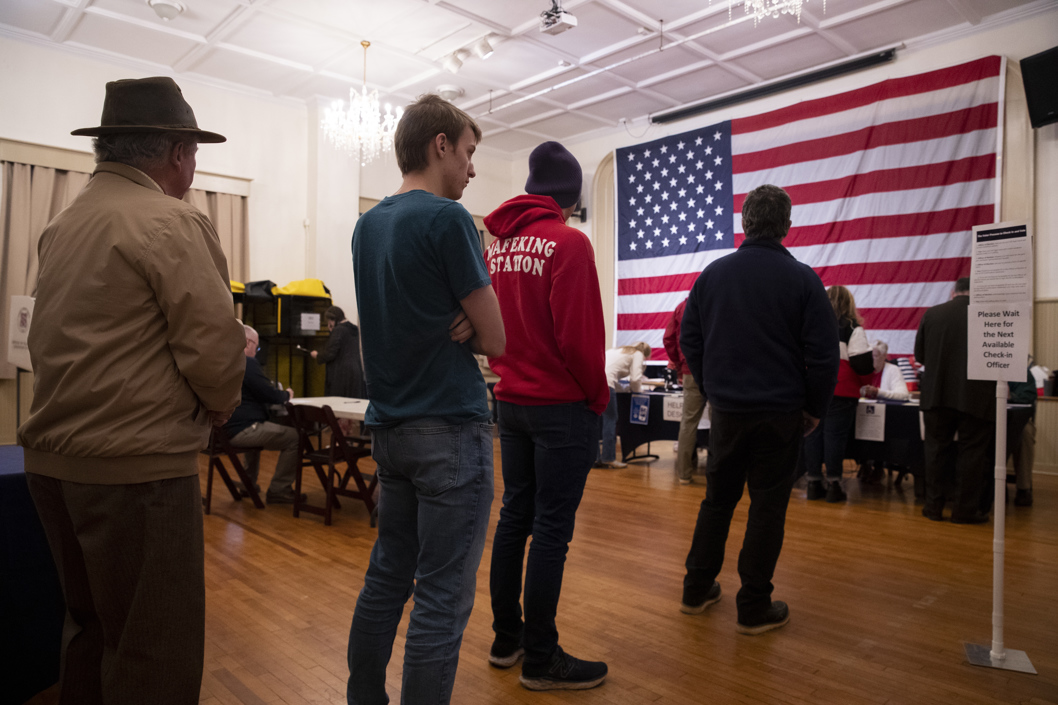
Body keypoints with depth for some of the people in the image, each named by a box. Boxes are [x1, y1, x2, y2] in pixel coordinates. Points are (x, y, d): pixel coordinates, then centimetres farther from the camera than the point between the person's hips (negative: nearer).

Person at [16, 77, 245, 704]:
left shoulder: (62, 224, 13)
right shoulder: (172, 222, -14)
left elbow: (56, 343, 14)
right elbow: (214, 346, -19)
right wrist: (220, 404, 0)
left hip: (53, 461, 9)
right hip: (138, 469, -9)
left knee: (91, 629, 23)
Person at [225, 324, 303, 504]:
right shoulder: (247, 363, -14)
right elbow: (271, 396, -13)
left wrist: (280, 394, 20)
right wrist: (287, 394, 8)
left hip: (222, 429, 11)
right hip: (241, 430, -11)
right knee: (294, 437, -9)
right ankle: (278, 491, -4)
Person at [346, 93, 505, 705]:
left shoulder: (368, 224, 12)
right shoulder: (447, 218, -12)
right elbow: (494, 340, -10)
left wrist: (451, 322, -2)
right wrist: (465, 325, 6)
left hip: (389, 425, 9)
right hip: (449, 430, -8)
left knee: (387, 577, 19)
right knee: (443, 598, 1)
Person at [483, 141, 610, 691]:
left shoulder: (497, 243, 8)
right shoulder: (567, 242, -13)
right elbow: (578, 335, -18)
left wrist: (510, 373, 15)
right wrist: (598, 396, -5)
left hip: (511, 400, 7)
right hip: (561, 405, -7)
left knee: (514, 515, 15)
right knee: (552, 529, 1)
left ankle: (505, 639, 28)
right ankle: (540, 660, 13)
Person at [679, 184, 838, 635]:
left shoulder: (712, 274, 2)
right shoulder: (802, 279, -7)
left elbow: (689, 340, 7)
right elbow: (823, 355, -8)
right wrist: (815, 409, 4)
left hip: (725, 410, 3)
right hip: (780, 413, -3)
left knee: (717, 499, 16)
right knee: (768, 506, 6)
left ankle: (697, 589, 24)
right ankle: (754, 608, 15)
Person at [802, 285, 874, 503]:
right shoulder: (852, 328, -5)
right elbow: (864, 365, -8)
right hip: (841, 393, -4)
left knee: (813, 434, 7)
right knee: (834, 435, 0)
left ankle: (813, 483, 12)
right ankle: (833, 484, 5)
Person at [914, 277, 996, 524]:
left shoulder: (931, 314, -2)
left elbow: (919, 354, 7)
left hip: (937, 394, 2)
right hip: (977, 397, -2)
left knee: (936, 448, 12)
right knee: (971, 452, 7)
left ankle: (934, 505, 17)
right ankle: (965, 510, 12)